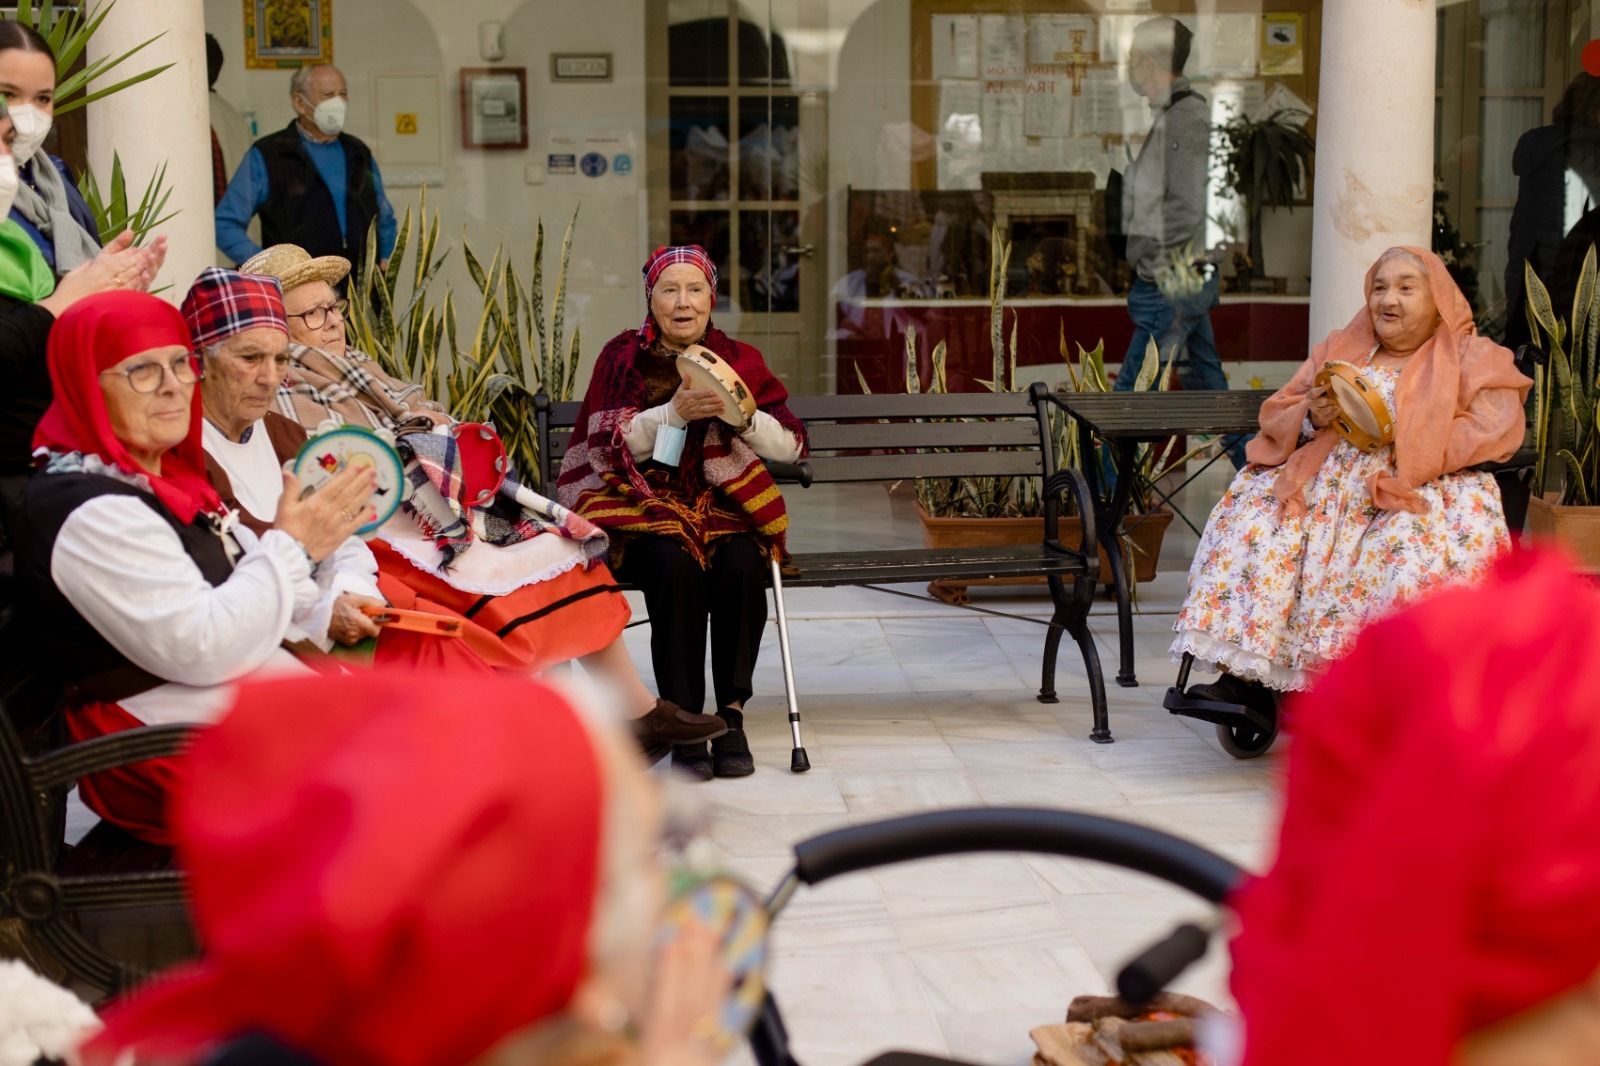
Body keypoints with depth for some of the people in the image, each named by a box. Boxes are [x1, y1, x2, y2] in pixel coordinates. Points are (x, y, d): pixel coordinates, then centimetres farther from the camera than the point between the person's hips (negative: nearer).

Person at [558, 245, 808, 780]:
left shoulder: (738, 359, 9)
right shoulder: (622, 356, 5)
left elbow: (791, 446, 3)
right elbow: (607, 446, -6)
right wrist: (673, 412, -19)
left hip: (722, 503, 2)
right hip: (645, 503, -1)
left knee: (742, 565, -31)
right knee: (675, 566, -33)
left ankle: (732, 714, -21)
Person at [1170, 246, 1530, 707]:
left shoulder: (1474, 357, 11)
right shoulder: (1342, 347, 24)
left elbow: (1495, 433, -5)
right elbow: (1275, 413, 18)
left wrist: (1406, 434, -14)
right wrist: (1311, 418, -6)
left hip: (1428, 484, -4)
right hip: (1327, 477, 4)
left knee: (1415, 548, -37)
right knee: (1254, 513, -22)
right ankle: (1246, 673, -25)